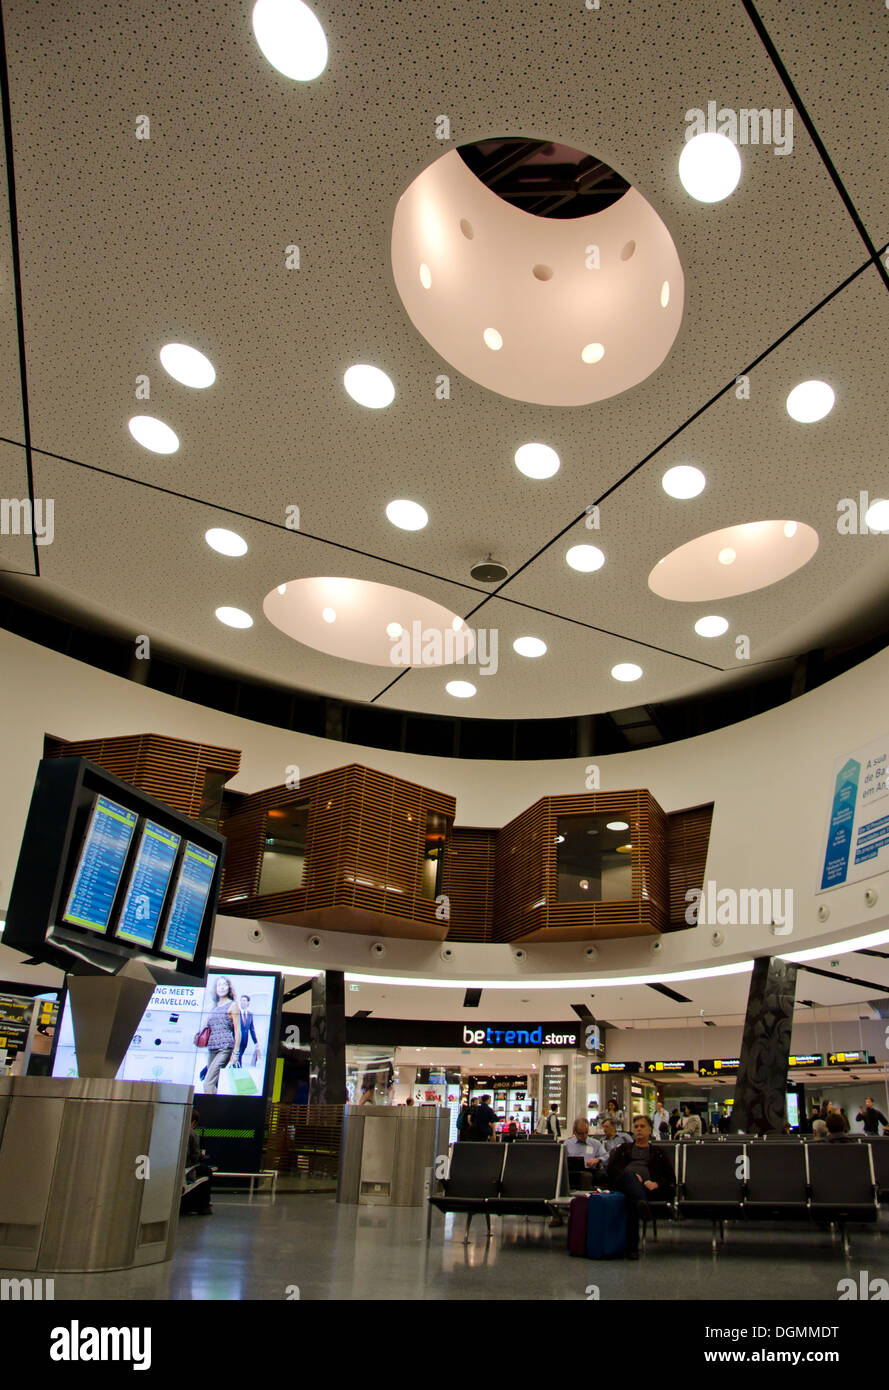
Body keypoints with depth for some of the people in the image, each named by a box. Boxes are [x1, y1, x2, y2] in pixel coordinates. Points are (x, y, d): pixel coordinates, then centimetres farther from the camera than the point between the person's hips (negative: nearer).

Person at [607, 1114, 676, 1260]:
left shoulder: (657, 1151, 33)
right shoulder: (623, 1148, 35)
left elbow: (671, 1177, 18)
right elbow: (611, 1167, 14)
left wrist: (657, 1183, -7)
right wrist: (632, 1175, -7)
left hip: (647, 1185, 0)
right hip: (622, 1183, 0)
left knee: (631, 1199, -40)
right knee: (629, 1173, -40)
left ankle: (632, 1247, -48)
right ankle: (642, 1203, -68)